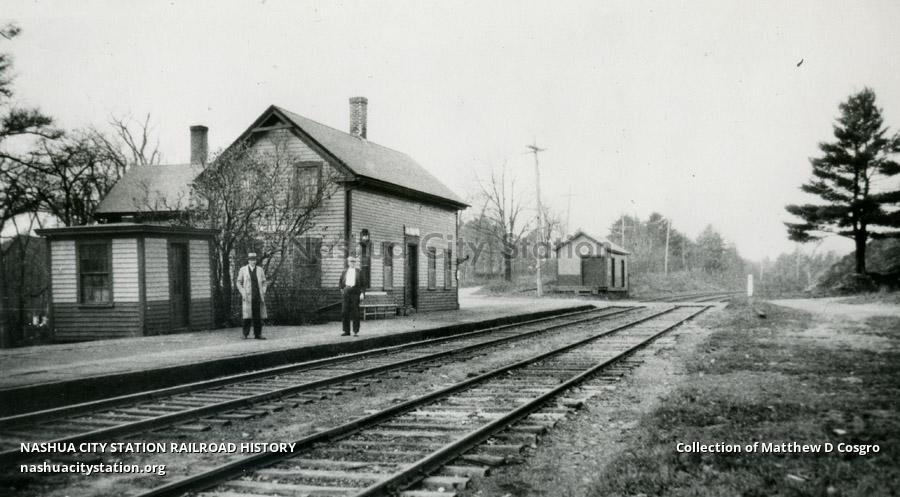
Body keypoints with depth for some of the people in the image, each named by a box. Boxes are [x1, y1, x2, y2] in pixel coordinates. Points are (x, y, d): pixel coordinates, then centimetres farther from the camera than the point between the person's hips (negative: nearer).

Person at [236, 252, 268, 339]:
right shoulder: (243, 270, 5)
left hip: (258, 296, 2)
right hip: (248, 296, -2)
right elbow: (239, 283, 8)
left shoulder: (260, 270, 10)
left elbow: (264, 282, 15)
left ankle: (258, 334, 5)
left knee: (258, 316, 0)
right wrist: (243, 293, -4)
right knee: (247, 316, -8)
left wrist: (263, 292, 2)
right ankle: (245, 334, 1)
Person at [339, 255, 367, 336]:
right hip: (346, 292, 3)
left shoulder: (359, 272, 7)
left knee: (355, 312, -4)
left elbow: (364, 283, 3)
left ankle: (356, 331, 1)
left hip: (355, 292, -3)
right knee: (345, 312, -1)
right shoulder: (344, 272, 17)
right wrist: (341, 289, 8)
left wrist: (362, 293, -7)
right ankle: (346, 331, 6)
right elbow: (341, 282, 24)